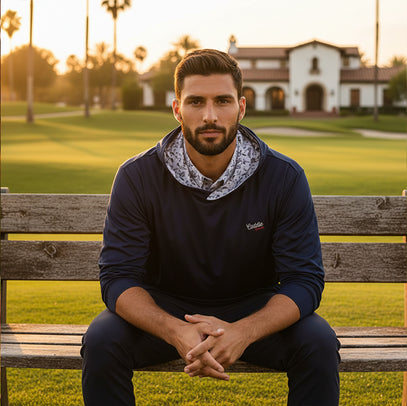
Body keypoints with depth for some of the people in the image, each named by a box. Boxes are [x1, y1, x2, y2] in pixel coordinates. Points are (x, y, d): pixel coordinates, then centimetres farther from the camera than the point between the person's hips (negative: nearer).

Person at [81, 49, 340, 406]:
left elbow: (304, 279, -15)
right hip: (163, 309, 0)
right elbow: (119, 276, -16)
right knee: (102, 340, -27)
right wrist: (176, 332, -36)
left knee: (319, 342, -26)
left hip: (254, 309, 0)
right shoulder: (137, 178, -15)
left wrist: (242, 332, -35)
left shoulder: (285, 178, -15)